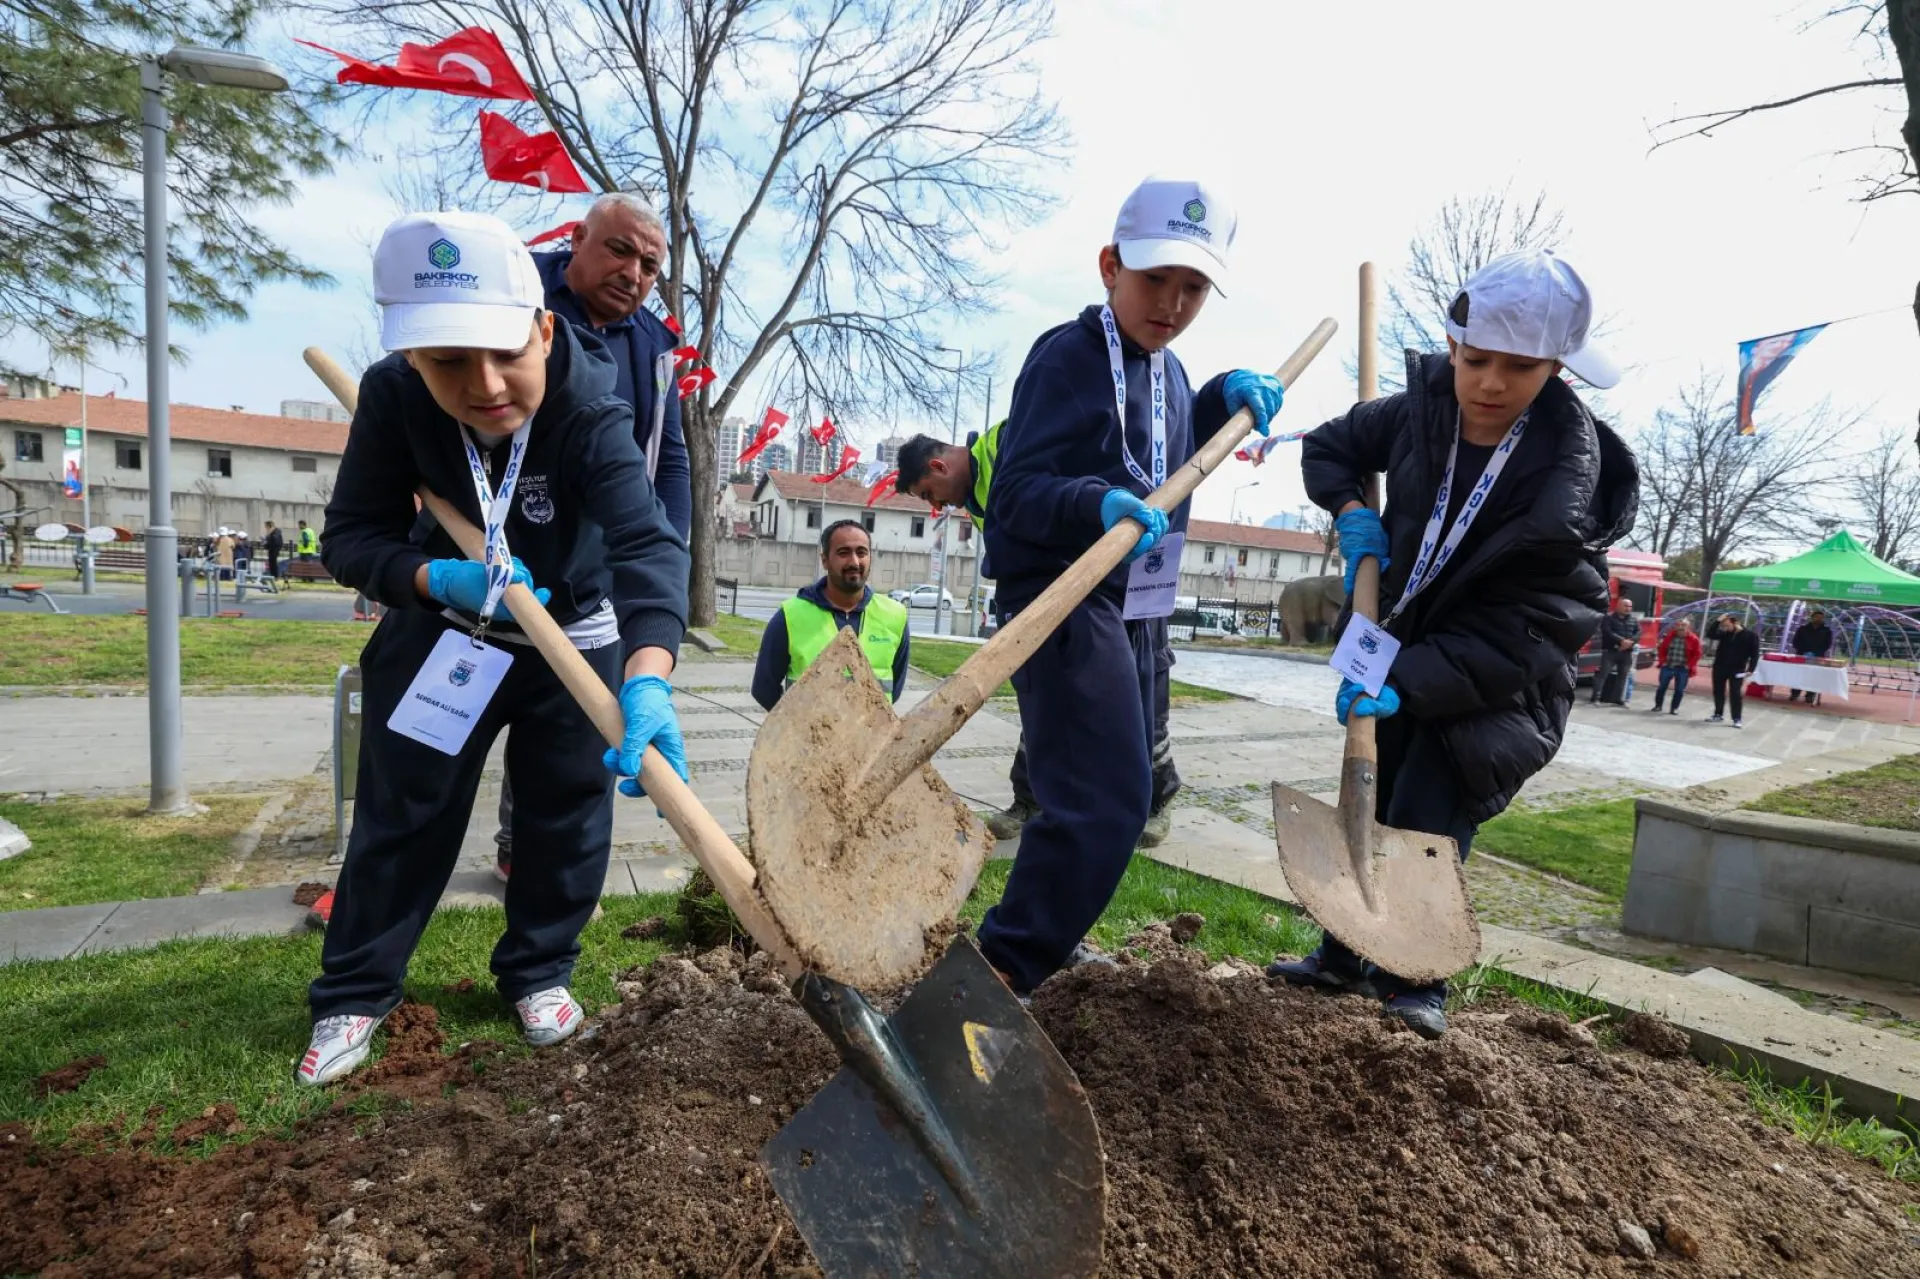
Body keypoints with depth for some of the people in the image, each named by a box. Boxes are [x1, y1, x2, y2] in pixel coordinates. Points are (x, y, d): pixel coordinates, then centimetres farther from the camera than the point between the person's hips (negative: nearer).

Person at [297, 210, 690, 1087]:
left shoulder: (591, 414, -32)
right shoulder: (393, 397, -22)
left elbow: (646, 543, -47)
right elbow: (351, 537, -15)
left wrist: (648, 682, -64)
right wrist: (440, 579, -36)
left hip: (573, 634, -1)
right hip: (443, 626, 2)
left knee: (567, 815, 8)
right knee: (403, 817, 9)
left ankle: (537, 973, 31)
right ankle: (352, 994, 28)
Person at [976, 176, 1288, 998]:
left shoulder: (1164, 370, 12)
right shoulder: (1068, 355, -14)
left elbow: (1171, 458, 27)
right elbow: (1016, 491, -21)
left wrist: (1225, 398, 10)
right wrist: (1098, 505, -40)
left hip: (1127, 605, 10)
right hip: (1060, 600, -10)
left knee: (1118, 790, 20)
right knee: (1104, 799, -19)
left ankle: (1048, 932, 40)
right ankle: (999, 968, -6)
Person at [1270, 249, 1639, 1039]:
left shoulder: (1567, 487, -25)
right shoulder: (1420, 411, -11)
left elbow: (1511, 638, -27)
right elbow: (1327, 447, 8)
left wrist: (1405, 681, -35)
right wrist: (1350, 508, -10)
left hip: (1495, 680, -5)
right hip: (1401, 651, 6)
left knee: (1424, 827, -10)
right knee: (1367, 811, 14)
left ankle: (1416, 982, 13)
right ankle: (1344, 958, 31)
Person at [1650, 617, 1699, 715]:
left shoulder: (1694, 639, -3)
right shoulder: (1669, 636, 2)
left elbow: (1697, 654, 0)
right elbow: (1662, 649, 11)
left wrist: (1689, 665, -7)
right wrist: (1663, 661, 2)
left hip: (1683, 669, -2)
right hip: (1667, 666, 2)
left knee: (1679, 690, 2)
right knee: (1662, 687, 6)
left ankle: (1674, 708, 13)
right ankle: (1658, 705, 19)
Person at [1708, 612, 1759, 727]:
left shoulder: (1751, 636, -8)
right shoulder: (1724, 634, 3)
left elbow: (1755, 654, -8)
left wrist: (1750, 669, -17)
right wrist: (1718, 622, -9)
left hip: (1737, 670, -4)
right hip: (1720, 667, 4)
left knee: (1736, 694, -4)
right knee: (1718, 692, 12)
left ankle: (1737, 719, 1)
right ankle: (1718, 714, 24)